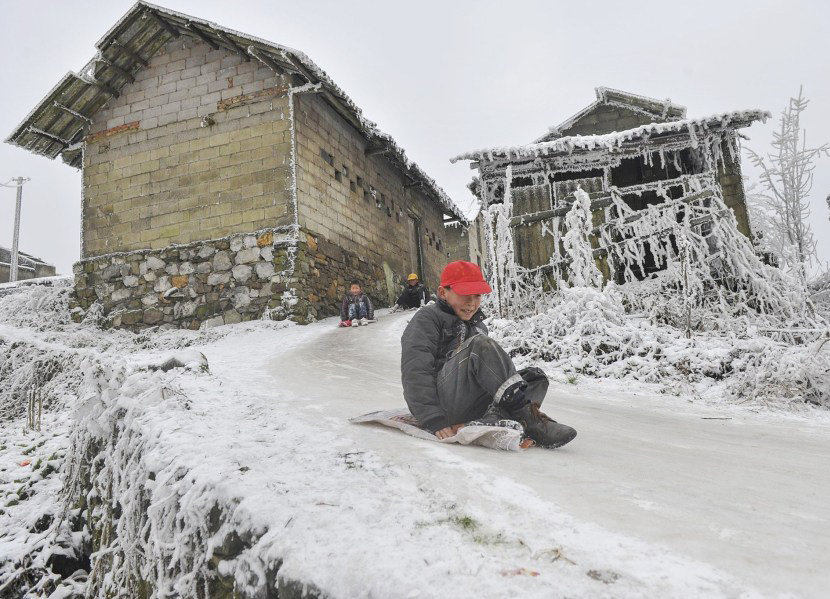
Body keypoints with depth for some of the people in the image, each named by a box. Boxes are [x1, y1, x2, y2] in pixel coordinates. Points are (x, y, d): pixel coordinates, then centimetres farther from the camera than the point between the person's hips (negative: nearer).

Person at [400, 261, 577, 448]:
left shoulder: (478, 326, 25)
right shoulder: (427, 318, 2)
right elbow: (415, 373, -11)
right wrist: (433, 420, -23)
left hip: (474, 409, 8)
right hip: (441, 403, -7)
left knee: (536, 377, -6)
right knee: (480, 345, -27)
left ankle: (494, 420, -35)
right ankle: (529, 420, -32)